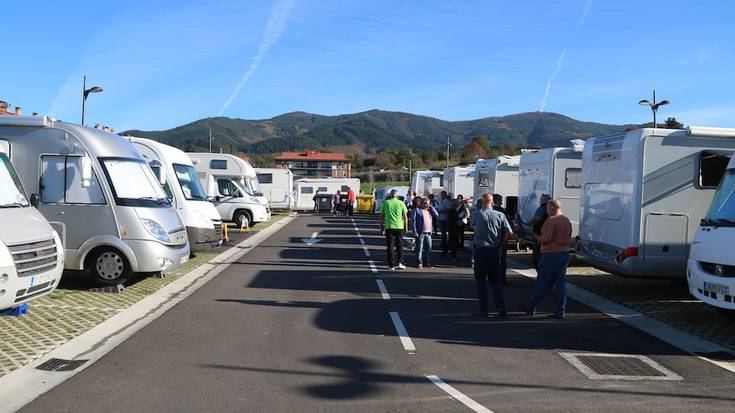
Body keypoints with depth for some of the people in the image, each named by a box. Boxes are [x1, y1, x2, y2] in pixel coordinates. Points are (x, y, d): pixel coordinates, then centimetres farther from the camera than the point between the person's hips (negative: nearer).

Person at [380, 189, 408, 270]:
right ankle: (399, 263, 6)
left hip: (389, 227, 0)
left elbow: (381, 216, 6)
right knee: (399, 246, 13)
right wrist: (406, 227, 12)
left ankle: (391, 265, 5)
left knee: (390, 247, 5)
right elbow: (405, 217, 2)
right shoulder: (401, 203, 1)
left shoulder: (385, 203, 2)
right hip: (399, 227, 0)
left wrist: (381, 227, 14)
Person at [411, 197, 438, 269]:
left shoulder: (429, 210, 19)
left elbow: (436, 215, 6)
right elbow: (413, 221, -6)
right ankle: (419, 263, 2)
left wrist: (430, 207, 7)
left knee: (428, 248, 8)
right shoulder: (417, 210, 0)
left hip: (428, 233, 6)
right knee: (419, 248, -3)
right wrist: (415, 232, -14)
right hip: (420, 233, -6)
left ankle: (426, 262, 18)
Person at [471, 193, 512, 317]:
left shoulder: (476, 214, -7)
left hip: (480, 250, -2)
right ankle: (500, 306, 4)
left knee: (480, 279, 9)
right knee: (494, 278, 15)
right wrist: (501, 243, 6)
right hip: (495, 251, 2)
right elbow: (509, 232, -6)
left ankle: (483, 309, 9)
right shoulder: (500, 215, -4)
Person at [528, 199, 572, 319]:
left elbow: (546, 238, -20)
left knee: (542, 283, 3)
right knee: (561, 283, 8)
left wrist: (539, 238, -1)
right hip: (564, 254, 7)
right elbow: (569, 237, 17)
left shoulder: (551, 220, -15)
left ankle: (531, 308, 13)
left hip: (551, 255, -7)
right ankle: (560, 311, 8)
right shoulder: (567, 220, 10)